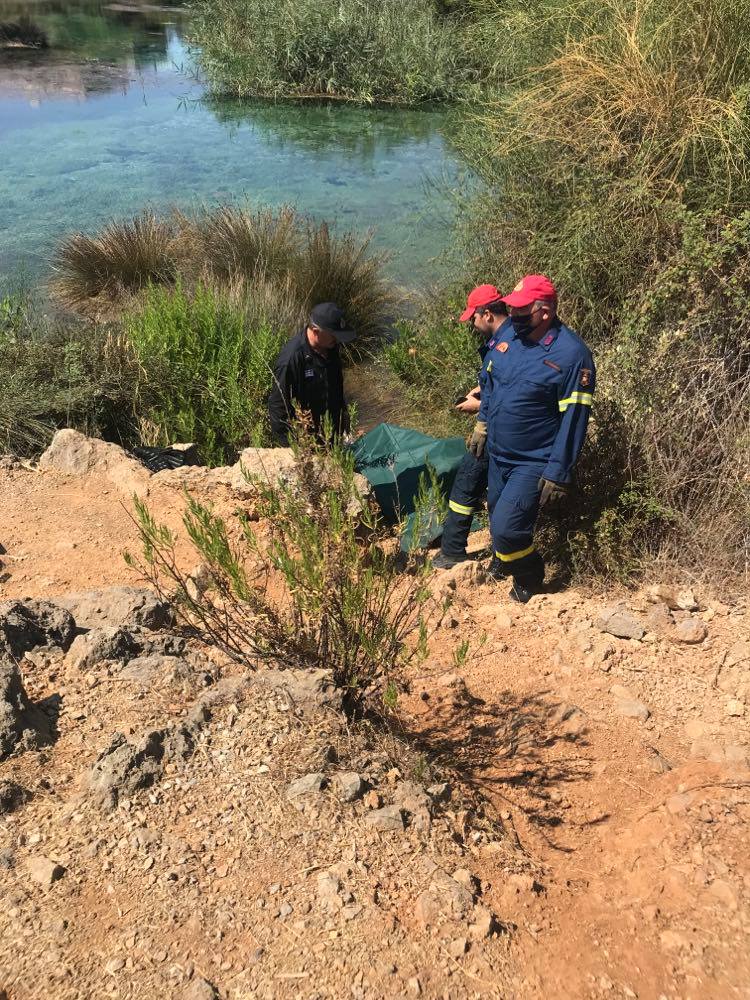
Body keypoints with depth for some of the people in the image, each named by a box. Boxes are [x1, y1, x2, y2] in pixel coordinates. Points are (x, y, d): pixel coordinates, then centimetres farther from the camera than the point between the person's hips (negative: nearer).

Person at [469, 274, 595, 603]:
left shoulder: (571, 354, -23)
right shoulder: (509, 334, -3)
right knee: (496, 512, 23)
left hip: (533, 463, -7)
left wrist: (558, 473, -20)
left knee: (506, 526, -12)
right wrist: (482, 424, 16)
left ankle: (530, 575, 19)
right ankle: (503, 558, 54)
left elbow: (573, 419, -20)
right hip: (497, 452, 7)